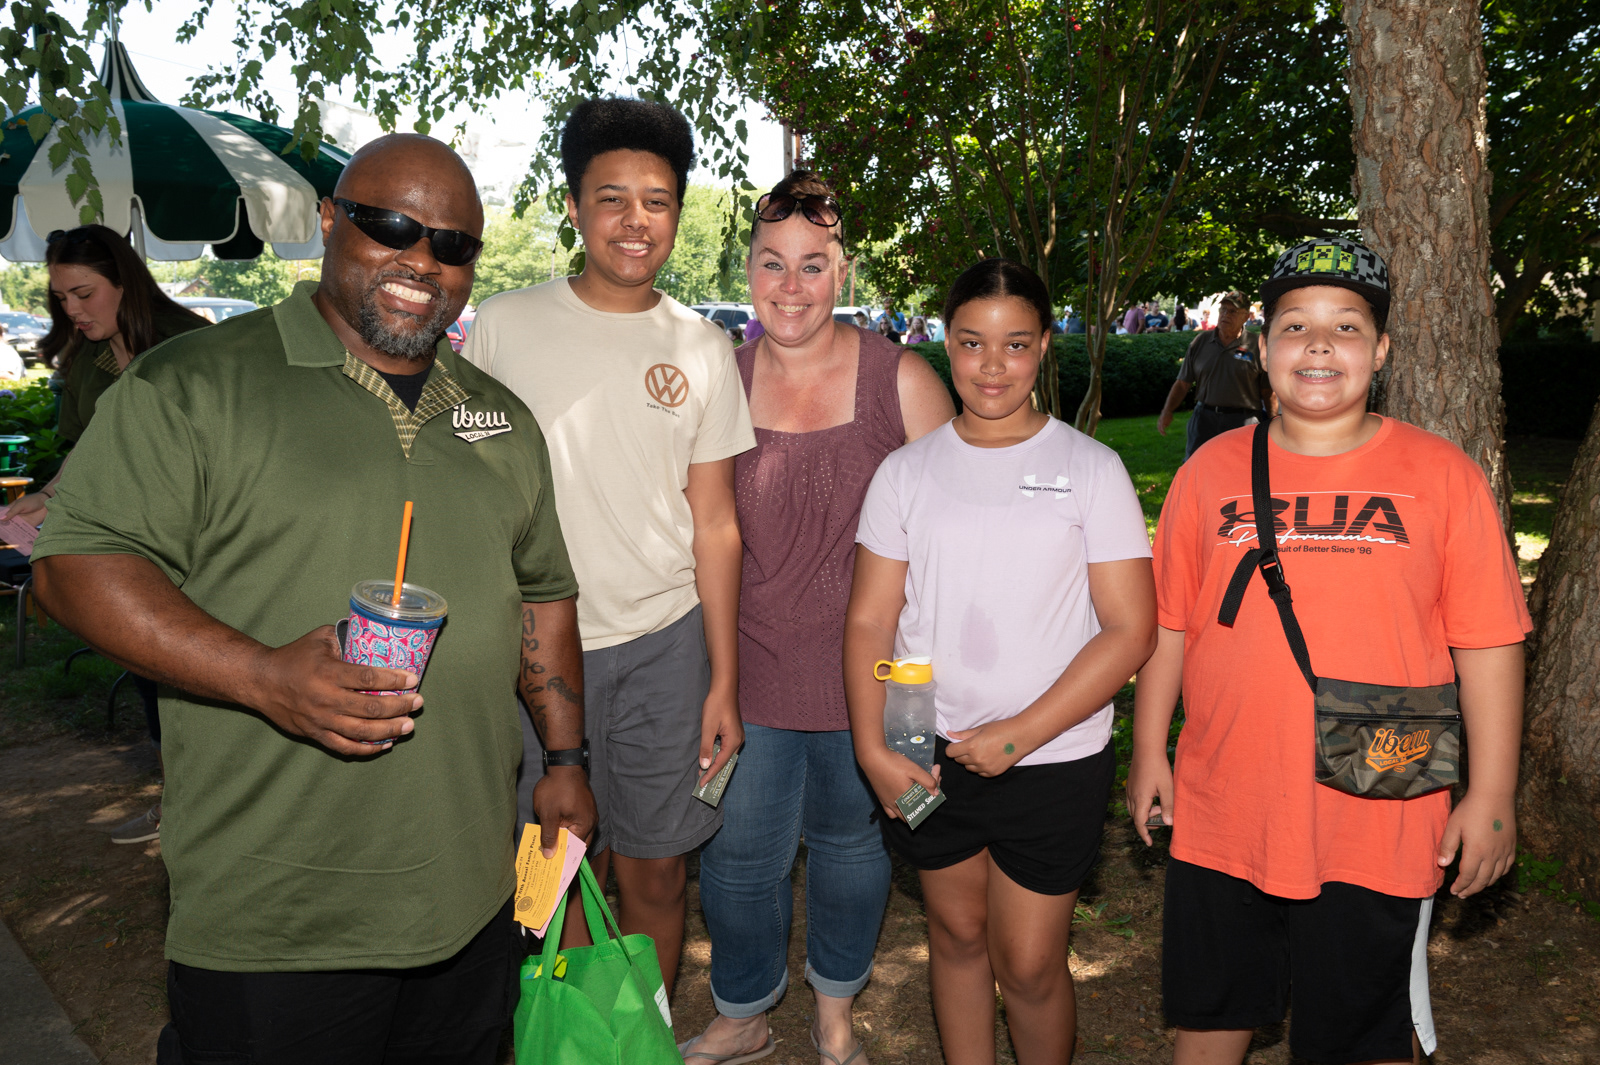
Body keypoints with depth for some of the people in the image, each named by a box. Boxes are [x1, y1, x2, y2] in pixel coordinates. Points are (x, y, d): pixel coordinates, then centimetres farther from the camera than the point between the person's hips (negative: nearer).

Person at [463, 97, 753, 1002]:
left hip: (665, 641, 2)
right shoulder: (505, 324, -1)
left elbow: (714, 525, 6)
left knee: (656, 871, 10)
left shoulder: (702, 348, 4)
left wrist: (722, 680, 4)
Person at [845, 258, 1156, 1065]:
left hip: (1053, 763, -2)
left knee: (1029, 966, 6)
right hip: (928, 756, 2)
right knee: (956, 935, 18)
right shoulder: (907, 471, 2)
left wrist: (1018, 735, -14)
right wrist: (872, 750, -8)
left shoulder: (1090, 469, -4)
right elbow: (870, 619, 3)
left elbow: (1130, 631, -8)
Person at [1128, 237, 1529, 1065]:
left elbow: (1488, 644, -2)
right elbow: (1167, 624, 5)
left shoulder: (1442, 475, -4)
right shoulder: (1211, 471, 1)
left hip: (1379, 829, -1)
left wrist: (1491, 794, -4)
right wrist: (1149, 752, 5)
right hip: (1222, 816, 2)